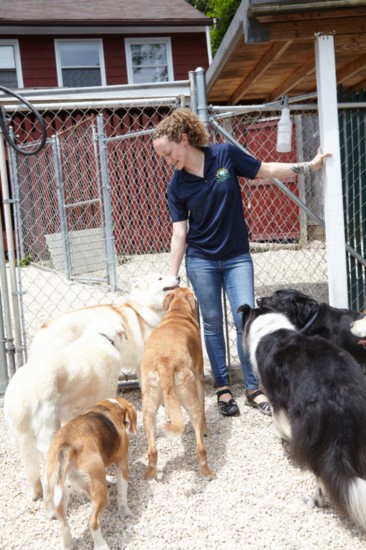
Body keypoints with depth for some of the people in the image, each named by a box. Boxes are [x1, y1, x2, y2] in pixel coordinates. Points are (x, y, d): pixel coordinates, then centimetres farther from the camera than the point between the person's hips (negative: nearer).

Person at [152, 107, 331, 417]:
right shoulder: (177, 186, -6)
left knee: (245, 320, -4)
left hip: (237, 257, -1)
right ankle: (223, 388, 19)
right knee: (213, 323, 7)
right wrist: (171, 277, -8)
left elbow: (266, 171, 2)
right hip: (201, 261, 1)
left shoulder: (226, 155, -9)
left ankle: (253, 388, 10)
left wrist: (308, 166, -3)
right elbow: (179, 233, -5)